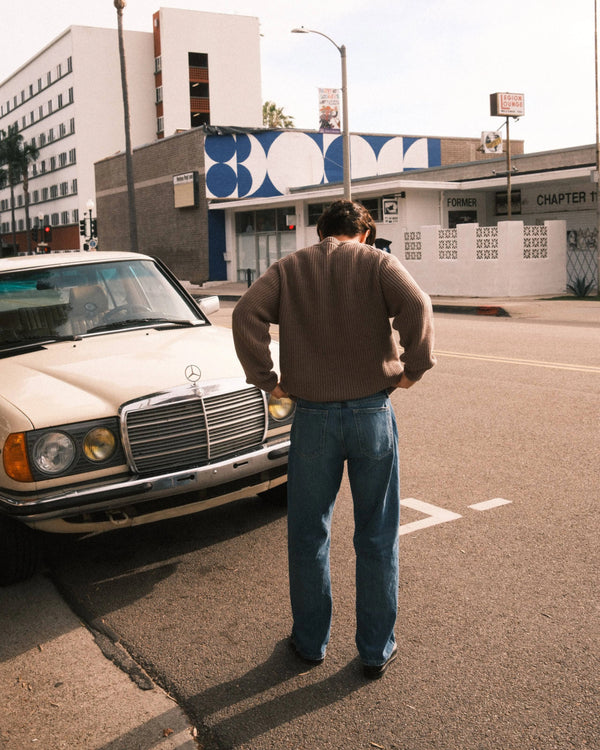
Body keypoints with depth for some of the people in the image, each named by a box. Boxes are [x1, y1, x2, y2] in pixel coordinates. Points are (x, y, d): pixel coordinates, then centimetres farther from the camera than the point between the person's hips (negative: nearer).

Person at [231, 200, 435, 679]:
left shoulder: (289, 268, 7)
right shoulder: (377, 263, 2)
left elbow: (247, 315, -9)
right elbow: (416, 306, -17)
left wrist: (266, 379, -4)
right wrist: (414, 367, -6)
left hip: (313, 417, 1)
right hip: (372, 412, -1)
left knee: (308, 536, 15)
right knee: (377, 538, 11)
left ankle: (311, 642, 28)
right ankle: (377, 650, 22)